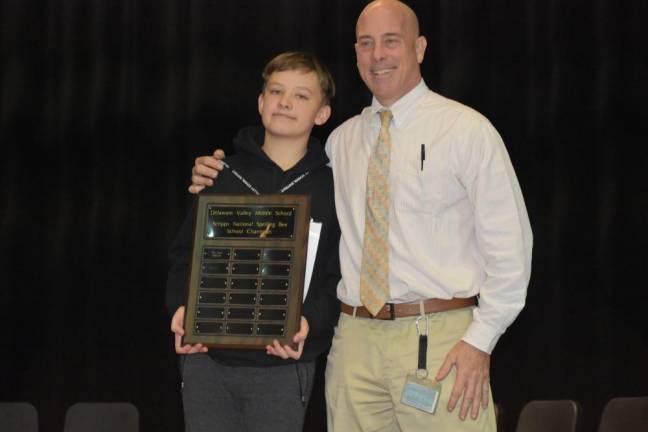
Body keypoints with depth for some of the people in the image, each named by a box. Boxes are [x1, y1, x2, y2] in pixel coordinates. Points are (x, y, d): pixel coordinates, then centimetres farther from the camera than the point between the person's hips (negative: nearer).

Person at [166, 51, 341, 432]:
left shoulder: (331, 187, 3)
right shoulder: (223, 175, 7)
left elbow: (338, 279, 0)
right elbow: (186, 252, 9)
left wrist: (309, 322, -18)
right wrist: (181, 306, -8)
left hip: (281, 368, -1)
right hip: (206, 361, 2)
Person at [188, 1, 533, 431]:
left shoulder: (467, 130, 0)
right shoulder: (341, 140, 15)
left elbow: (509, 243, -3)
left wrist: (481, 339, -10)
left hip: (438, 341, -4)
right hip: (356, 340, 4)